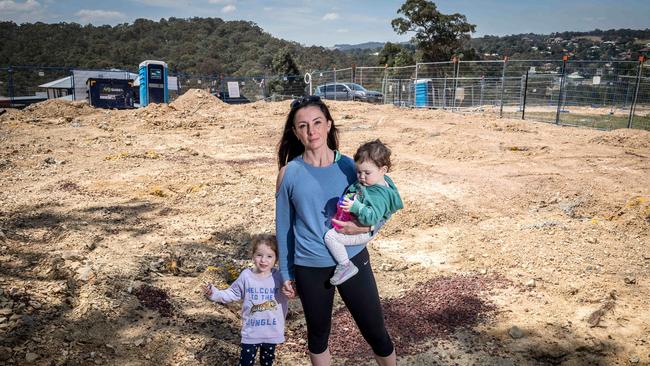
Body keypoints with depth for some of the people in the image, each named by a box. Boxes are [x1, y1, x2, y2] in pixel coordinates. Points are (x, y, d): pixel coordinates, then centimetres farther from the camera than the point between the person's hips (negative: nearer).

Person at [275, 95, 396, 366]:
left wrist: (363, 227, -19)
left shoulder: (350, 166, -6)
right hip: (310, 269, 0)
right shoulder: (289, 173, -7)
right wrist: (286, 274, 5)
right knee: (317, 335, 19)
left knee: (376, 333, 11)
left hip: (353, 261, 0)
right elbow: (284, 226, 1)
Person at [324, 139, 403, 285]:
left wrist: (355, 207, -45)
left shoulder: (379, 196, -29)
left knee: (330, 236, -22)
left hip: (362, 233, -11)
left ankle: (346, 266, -10)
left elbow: (372, 218, -39)